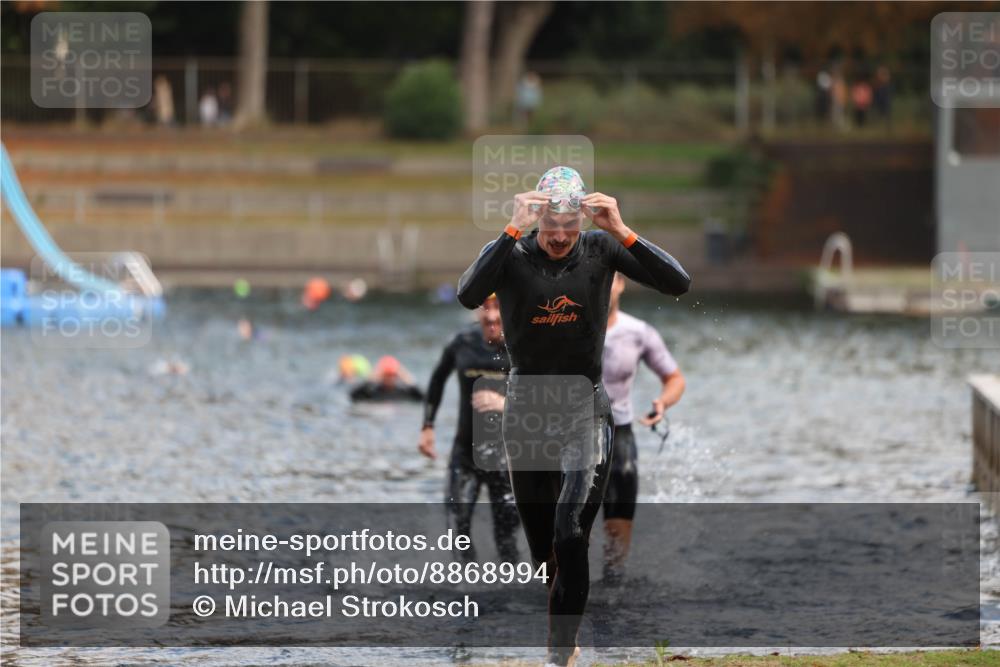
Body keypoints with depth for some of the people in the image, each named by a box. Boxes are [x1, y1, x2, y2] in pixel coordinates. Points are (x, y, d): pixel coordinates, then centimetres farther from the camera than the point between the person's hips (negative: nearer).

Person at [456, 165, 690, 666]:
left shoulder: (600, 249, -6)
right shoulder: (511, 254, -10)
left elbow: (678, 284, -15)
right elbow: (468, 296, -30)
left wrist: (621, 231, -25)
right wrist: (515, 230, -35)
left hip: (586, 408, -1)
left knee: (570, 538, -16)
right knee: (541, 547, 11)